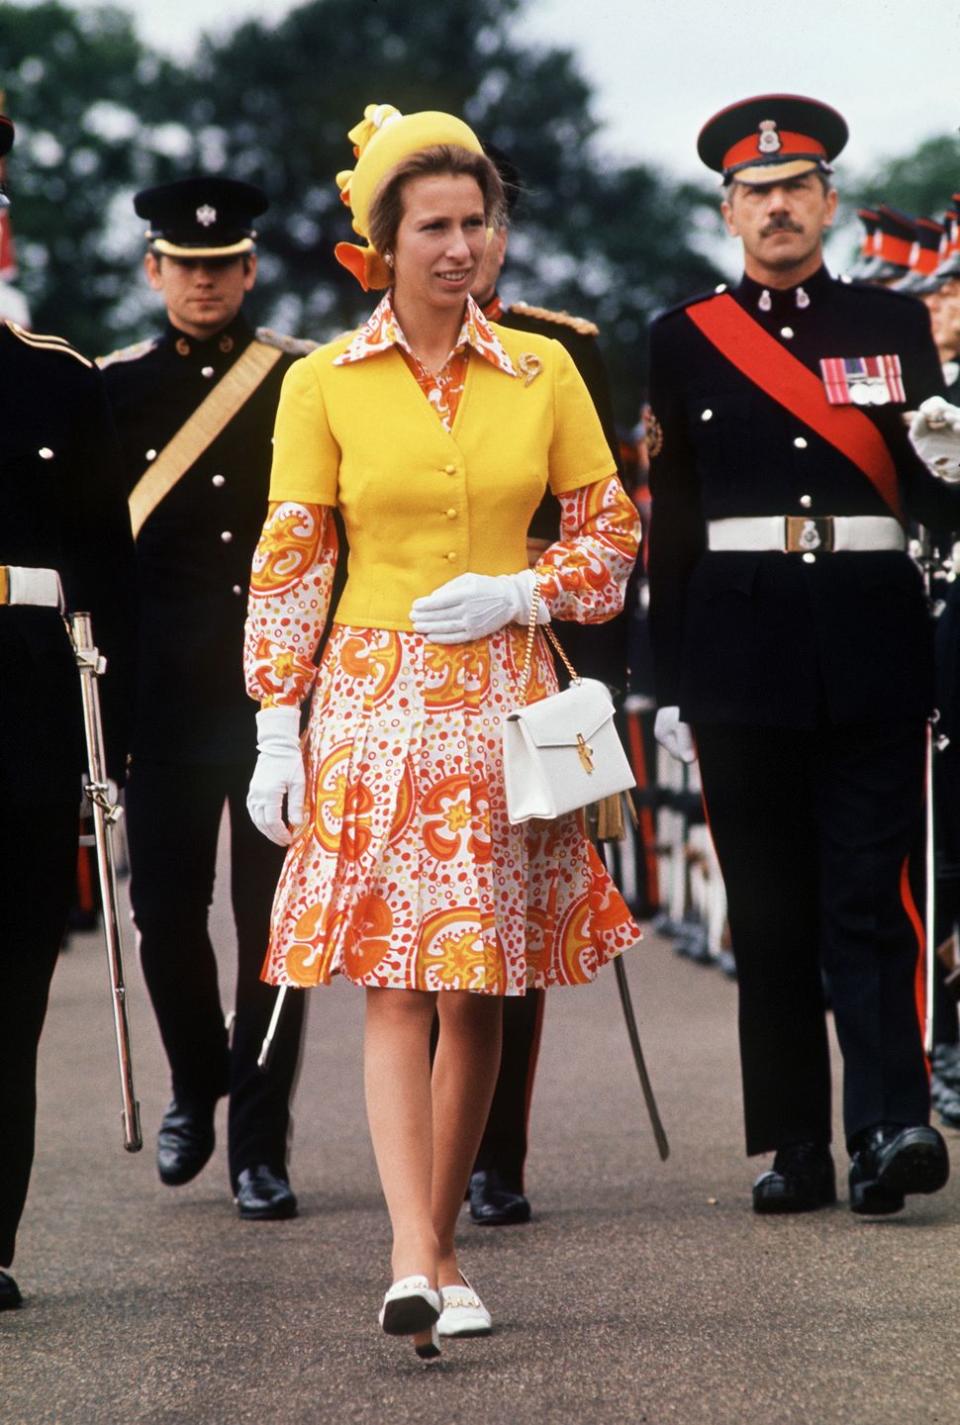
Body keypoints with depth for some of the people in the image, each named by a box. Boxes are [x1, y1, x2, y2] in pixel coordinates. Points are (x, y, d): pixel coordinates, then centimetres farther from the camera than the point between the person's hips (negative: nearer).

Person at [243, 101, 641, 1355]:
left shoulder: (543, 373, 6)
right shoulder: (323, 385, 1)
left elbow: (612, 534, 11)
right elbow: (287, 565, 2)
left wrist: (521, 595, -7)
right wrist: (276, 734, -2)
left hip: (503, 706, 2)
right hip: (377, 707, -2)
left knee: (478, 991, 4)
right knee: (398, 983, -11)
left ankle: (439, 1245, 17)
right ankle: (416, 1266, -18)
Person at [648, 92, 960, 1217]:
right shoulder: (685, 341, 9)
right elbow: (672, 520, 9)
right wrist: (671, 685, 7)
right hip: (743, 649, 1)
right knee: (769, 909, 4)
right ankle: (796, 1147, 10)